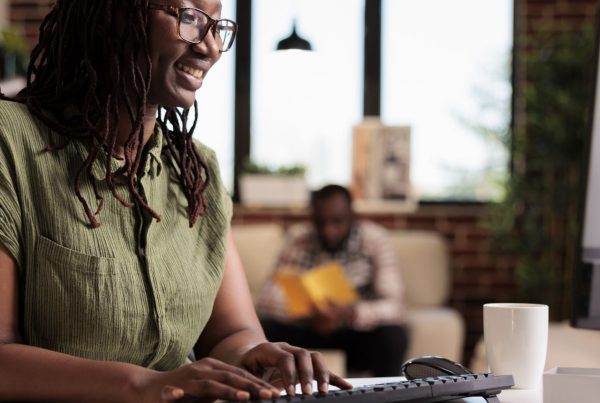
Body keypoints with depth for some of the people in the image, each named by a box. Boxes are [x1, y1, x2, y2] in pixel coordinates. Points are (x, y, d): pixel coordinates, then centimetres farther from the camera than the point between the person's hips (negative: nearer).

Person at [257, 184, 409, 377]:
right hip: (309, 328, 1)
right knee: (262, 329, -24)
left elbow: (393, 305, -19)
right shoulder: (299, 239, -7)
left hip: (359, 334, -1)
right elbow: (269, 298, -13)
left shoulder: (376, 240, -11)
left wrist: (353, 314, -39)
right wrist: (307, 314, -33)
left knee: (393, 336, -32)